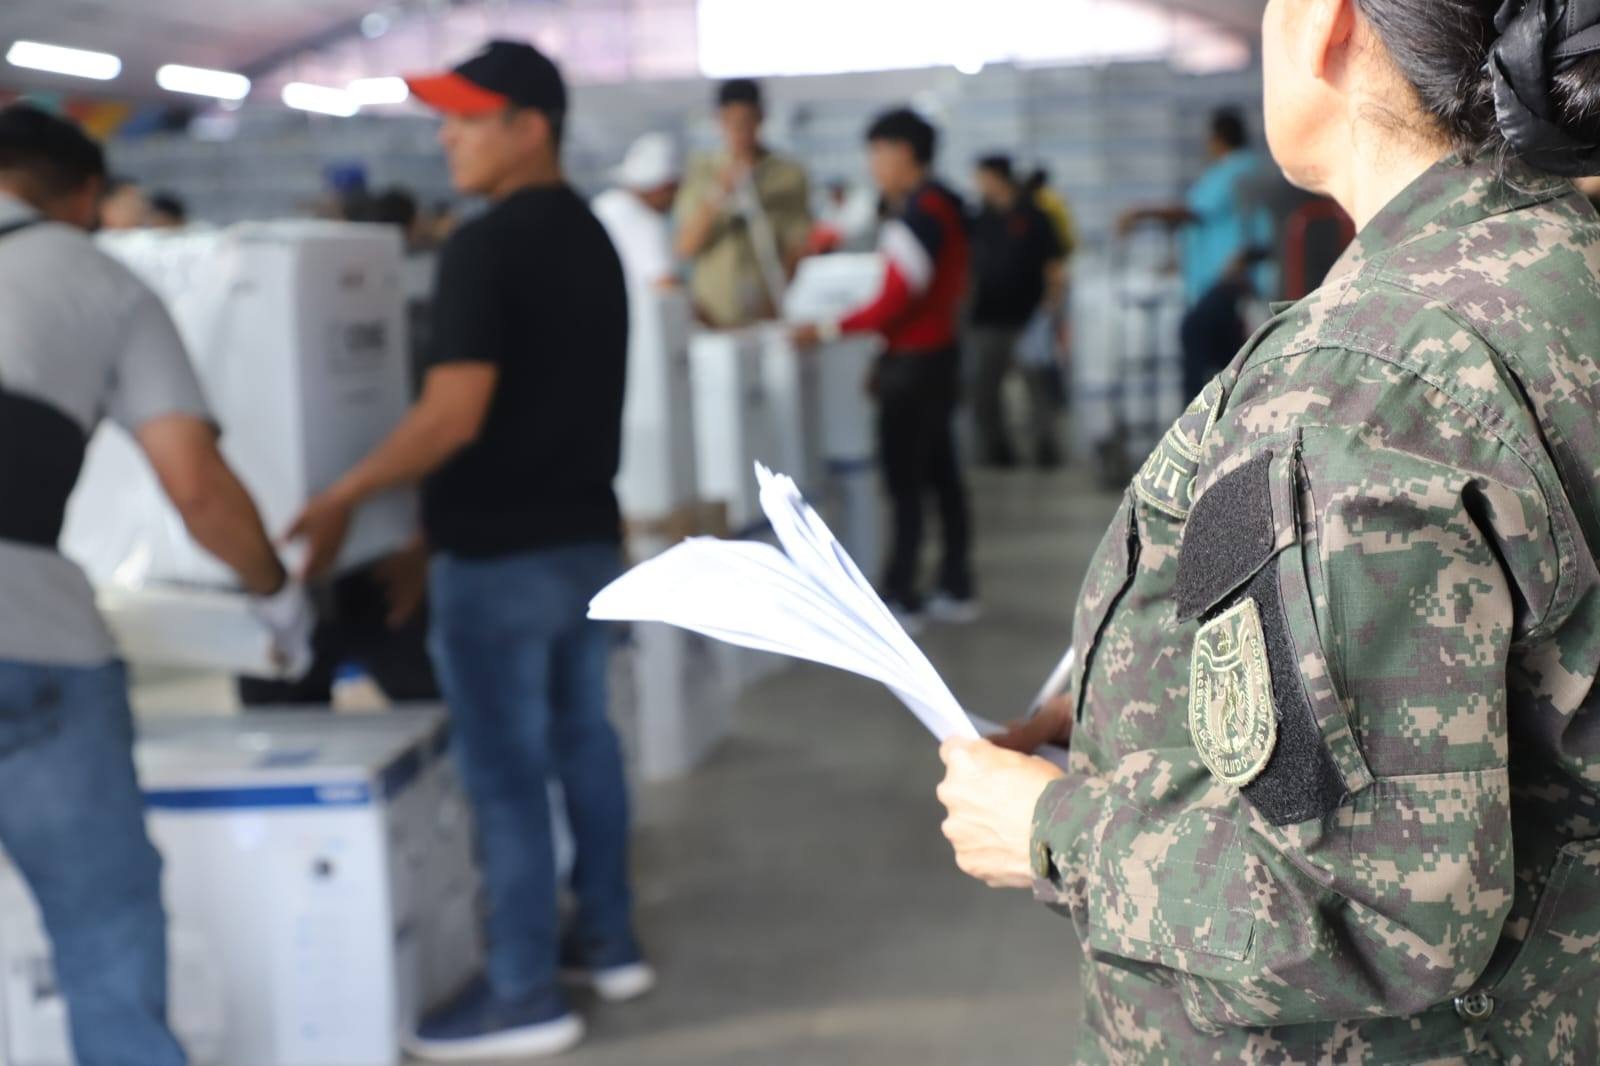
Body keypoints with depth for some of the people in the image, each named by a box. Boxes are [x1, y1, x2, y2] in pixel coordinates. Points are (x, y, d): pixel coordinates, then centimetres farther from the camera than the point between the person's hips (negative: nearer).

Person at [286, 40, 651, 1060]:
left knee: (507, 772, 0)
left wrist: (342, 500, -13)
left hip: (504, 554, -9)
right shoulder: (591, 237, 12)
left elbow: (456, 414, -23)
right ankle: (609, 940, 30)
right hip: (588, 534, 9)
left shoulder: (487, 245, -17)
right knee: (582, 740, 18)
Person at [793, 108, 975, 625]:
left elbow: (895, 303, -21)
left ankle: (900, 596, -1)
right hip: (939, 353, 10)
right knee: (941, 474, 13)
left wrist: (828, 330, -16)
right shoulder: (944, 205, 13)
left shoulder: (918, 214, -18)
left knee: (904, 479, -5)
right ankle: (957, 588, 19)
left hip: (912, 363, -10)